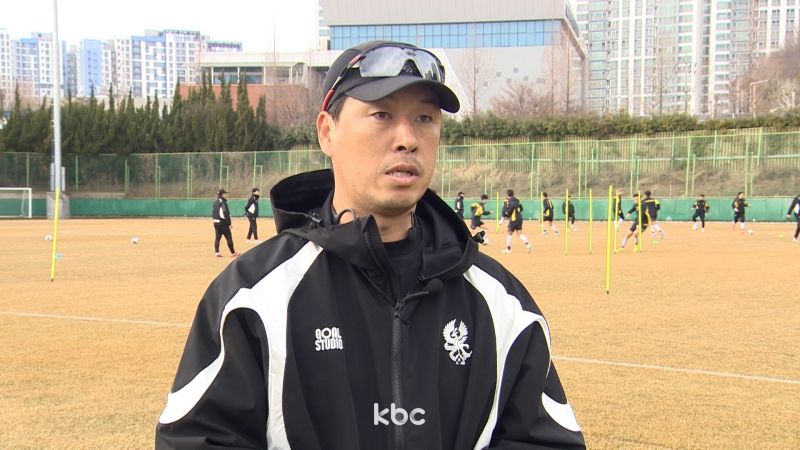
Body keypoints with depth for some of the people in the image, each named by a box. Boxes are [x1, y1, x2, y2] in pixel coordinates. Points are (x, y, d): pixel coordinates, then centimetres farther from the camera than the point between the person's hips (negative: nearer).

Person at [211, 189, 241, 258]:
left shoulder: (215, 202, 12)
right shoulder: (223, 202, -14)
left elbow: (213, 213, 15)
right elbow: (226, 213, -19)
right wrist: (230, 223, -16)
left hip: (216, 222, 8)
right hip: (223, 222, -8)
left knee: (217, 238, 8)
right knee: (229, 238, 0)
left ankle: (216, 252, 3)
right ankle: (233, 253, 4)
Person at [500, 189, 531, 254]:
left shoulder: (509, 200, -7)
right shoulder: (517, 200, 16)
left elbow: (513, 206, -26)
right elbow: (521, 208, 17)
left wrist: (508, 212, -14)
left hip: (513, 219, -7)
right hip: (519, 218, 7)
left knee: (510, 233, 5)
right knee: (519, 233, 3)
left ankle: (508, 248, 10)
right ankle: (527, 244, -18)